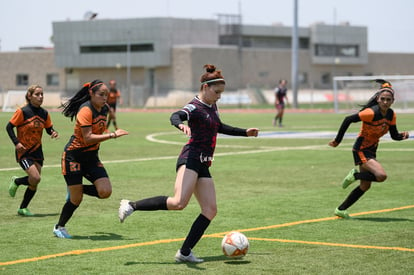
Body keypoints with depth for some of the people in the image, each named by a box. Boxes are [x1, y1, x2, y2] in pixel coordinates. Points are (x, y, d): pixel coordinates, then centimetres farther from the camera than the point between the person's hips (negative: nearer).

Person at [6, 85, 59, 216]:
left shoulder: (44, 114, 2)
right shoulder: (22, 111, -13)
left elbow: (49, 129, 14)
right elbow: (9, 127, -8)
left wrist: (53, 133, -10)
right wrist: (16, 142, -19)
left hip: (37, 150, 6)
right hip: (23, 151, -6)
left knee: (34, 183, 5)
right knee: (35, 178, -19)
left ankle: (23, 208, 22)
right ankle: (16, 182, 12)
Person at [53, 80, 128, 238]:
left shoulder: (104, 109, 4)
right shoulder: (85, 110, -21)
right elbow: (88, 138, -28)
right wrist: (113, 135, -30)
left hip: (91, 157, 7)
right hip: (74, 156, -7)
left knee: (105, 192, -12)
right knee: (76, 200, -3)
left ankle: (75, 189, 14)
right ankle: (59, 228, 21)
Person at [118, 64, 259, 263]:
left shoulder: (212, 107, 19)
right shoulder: (195, 107, -8)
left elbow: (219, 127, 39)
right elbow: (175, 116, -30)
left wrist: (245, 133, 44)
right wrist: (181, 125, -54)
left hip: (203, 165, 9)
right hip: (191, 159, -9)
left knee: (210, 210, -3)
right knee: (179, 203, -28)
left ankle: (185, 252, -3)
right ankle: (131, 205, -17)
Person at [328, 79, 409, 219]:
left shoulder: (391, 115, -2)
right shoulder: (372, 113, -25)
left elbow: (394, 135, 7)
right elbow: (348, 120, -21)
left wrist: (403, 135, -16)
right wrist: (338, 140, -17)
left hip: (371, 151, 9)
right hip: (361, 150, -9)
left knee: (365, 186, 14)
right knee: (381, 175, -27)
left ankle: (341, 210, 25)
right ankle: (355, 175, -1)